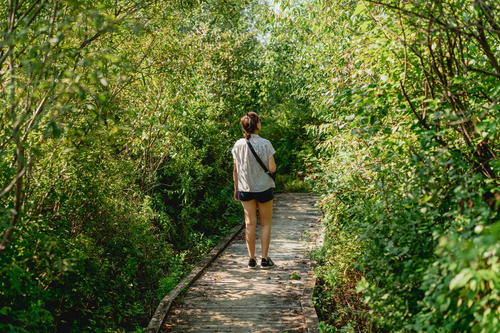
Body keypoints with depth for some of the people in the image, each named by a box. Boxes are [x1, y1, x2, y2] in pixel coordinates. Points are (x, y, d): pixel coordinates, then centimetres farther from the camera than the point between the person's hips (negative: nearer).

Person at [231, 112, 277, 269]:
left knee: (250, 224, 11)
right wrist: (272, 167, 9)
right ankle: (265, 258, 11)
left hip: (245, 189, 3)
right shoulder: (265, 144, -13)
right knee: (266, 223, 11)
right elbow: (272, 168, -14)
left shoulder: (238, 145, -3)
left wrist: (236, 189, 11)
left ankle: (252, 259, 15)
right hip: (264, 187, -3)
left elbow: (235, 169, 1)